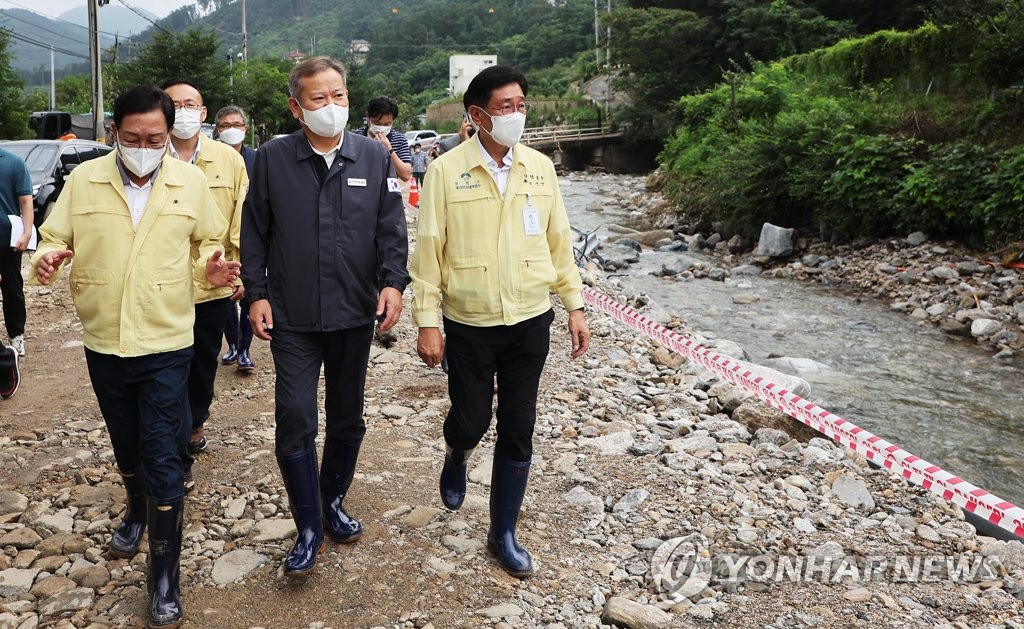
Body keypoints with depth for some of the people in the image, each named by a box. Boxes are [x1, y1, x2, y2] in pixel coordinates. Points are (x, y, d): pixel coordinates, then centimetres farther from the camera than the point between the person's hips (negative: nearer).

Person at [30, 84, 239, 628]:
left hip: (165, 346, -2)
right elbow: (55, 238, 4)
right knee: (126, 447, 21)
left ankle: (164, 576, 10)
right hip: (103, 343, 3)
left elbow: (206, 241, 9)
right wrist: (47, 258, -19)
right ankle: (137, 512, 51)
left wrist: (211, 266, -13)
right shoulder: (83, 180, -1)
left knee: (163, 461, -3)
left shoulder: (191, 182, -3)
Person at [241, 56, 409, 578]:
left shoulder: (374, 157, 1)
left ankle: (332, 503, 35)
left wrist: (392, 282, -12)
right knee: (294, 422, -4)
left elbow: (391, 227, 1)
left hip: (355, 314, 2)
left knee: (347, 419, 14)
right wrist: (256, 293, -2)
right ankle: (309, 529, 11)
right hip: (292, 319, -1)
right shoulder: (273, 158, -2)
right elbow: (254, 231, 3)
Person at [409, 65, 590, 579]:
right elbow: (428, 250, -7)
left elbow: (559, 241, 8)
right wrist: (427, 323, -10)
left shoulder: (540, 168, 2)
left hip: (530, 323, 3)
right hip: (469, 325, -2)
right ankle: (456, 459, 46)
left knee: (518, 433, 8)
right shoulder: (447, 170, -7)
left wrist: (575, 306, 5)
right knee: (470, 423, 7)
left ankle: (503, 533, 26)